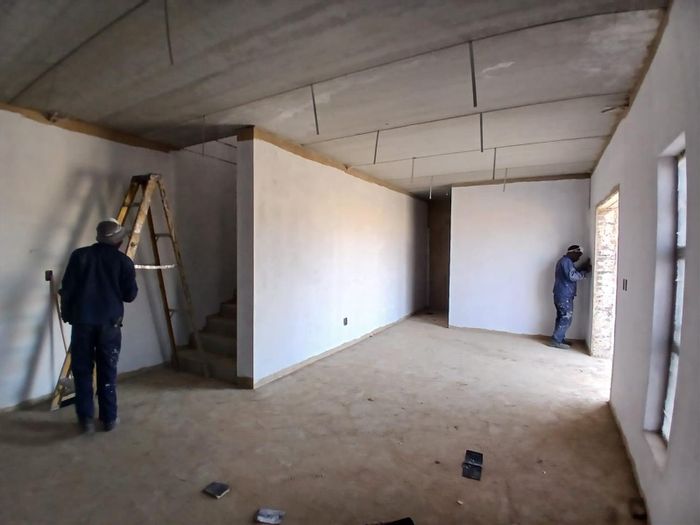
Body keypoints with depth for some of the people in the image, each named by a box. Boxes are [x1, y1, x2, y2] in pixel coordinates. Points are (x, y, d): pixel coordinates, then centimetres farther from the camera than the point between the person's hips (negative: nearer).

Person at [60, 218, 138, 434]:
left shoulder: (79, 255, 3)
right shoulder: (124, 261, -1)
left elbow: (66, 289, 1)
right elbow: (130, 295, 0)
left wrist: (67, 315, 13)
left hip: (82, 321, 1)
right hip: (110, 323, 0)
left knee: (82, 371, 12)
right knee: (108, 373, 10)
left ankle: (86, 419, 16)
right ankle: (109, 419, 18)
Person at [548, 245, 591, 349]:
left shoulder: (563, 261, 18)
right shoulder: (567, 261, -15)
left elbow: (573, 272, 24)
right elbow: (573, 277, -22)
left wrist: (583, 267, 14)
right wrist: (585, 271, -12)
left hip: (560, 295, 10)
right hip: (565, 296, -10)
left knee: (561, 318, 14)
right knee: (566, 319, -6)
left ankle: (559, 339, 21)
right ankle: (555, 340, -4)